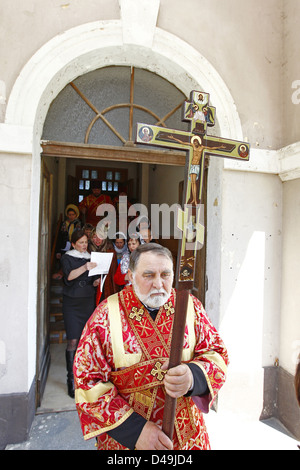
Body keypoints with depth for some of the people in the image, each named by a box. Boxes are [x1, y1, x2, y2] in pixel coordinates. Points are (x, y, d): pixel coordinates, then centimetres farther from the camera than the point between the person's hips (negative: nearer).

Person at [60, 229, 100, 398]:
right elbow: (69, 276, -14)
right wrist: (85, 268, -28)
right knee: (73, 341, -8)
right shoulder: (67, 258, 3)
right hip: (72, 302, -3)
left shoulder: (90, 258, 14)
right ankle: (72, 380, -1)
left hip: (88, 301, 4)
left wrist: (97, 281, 0)